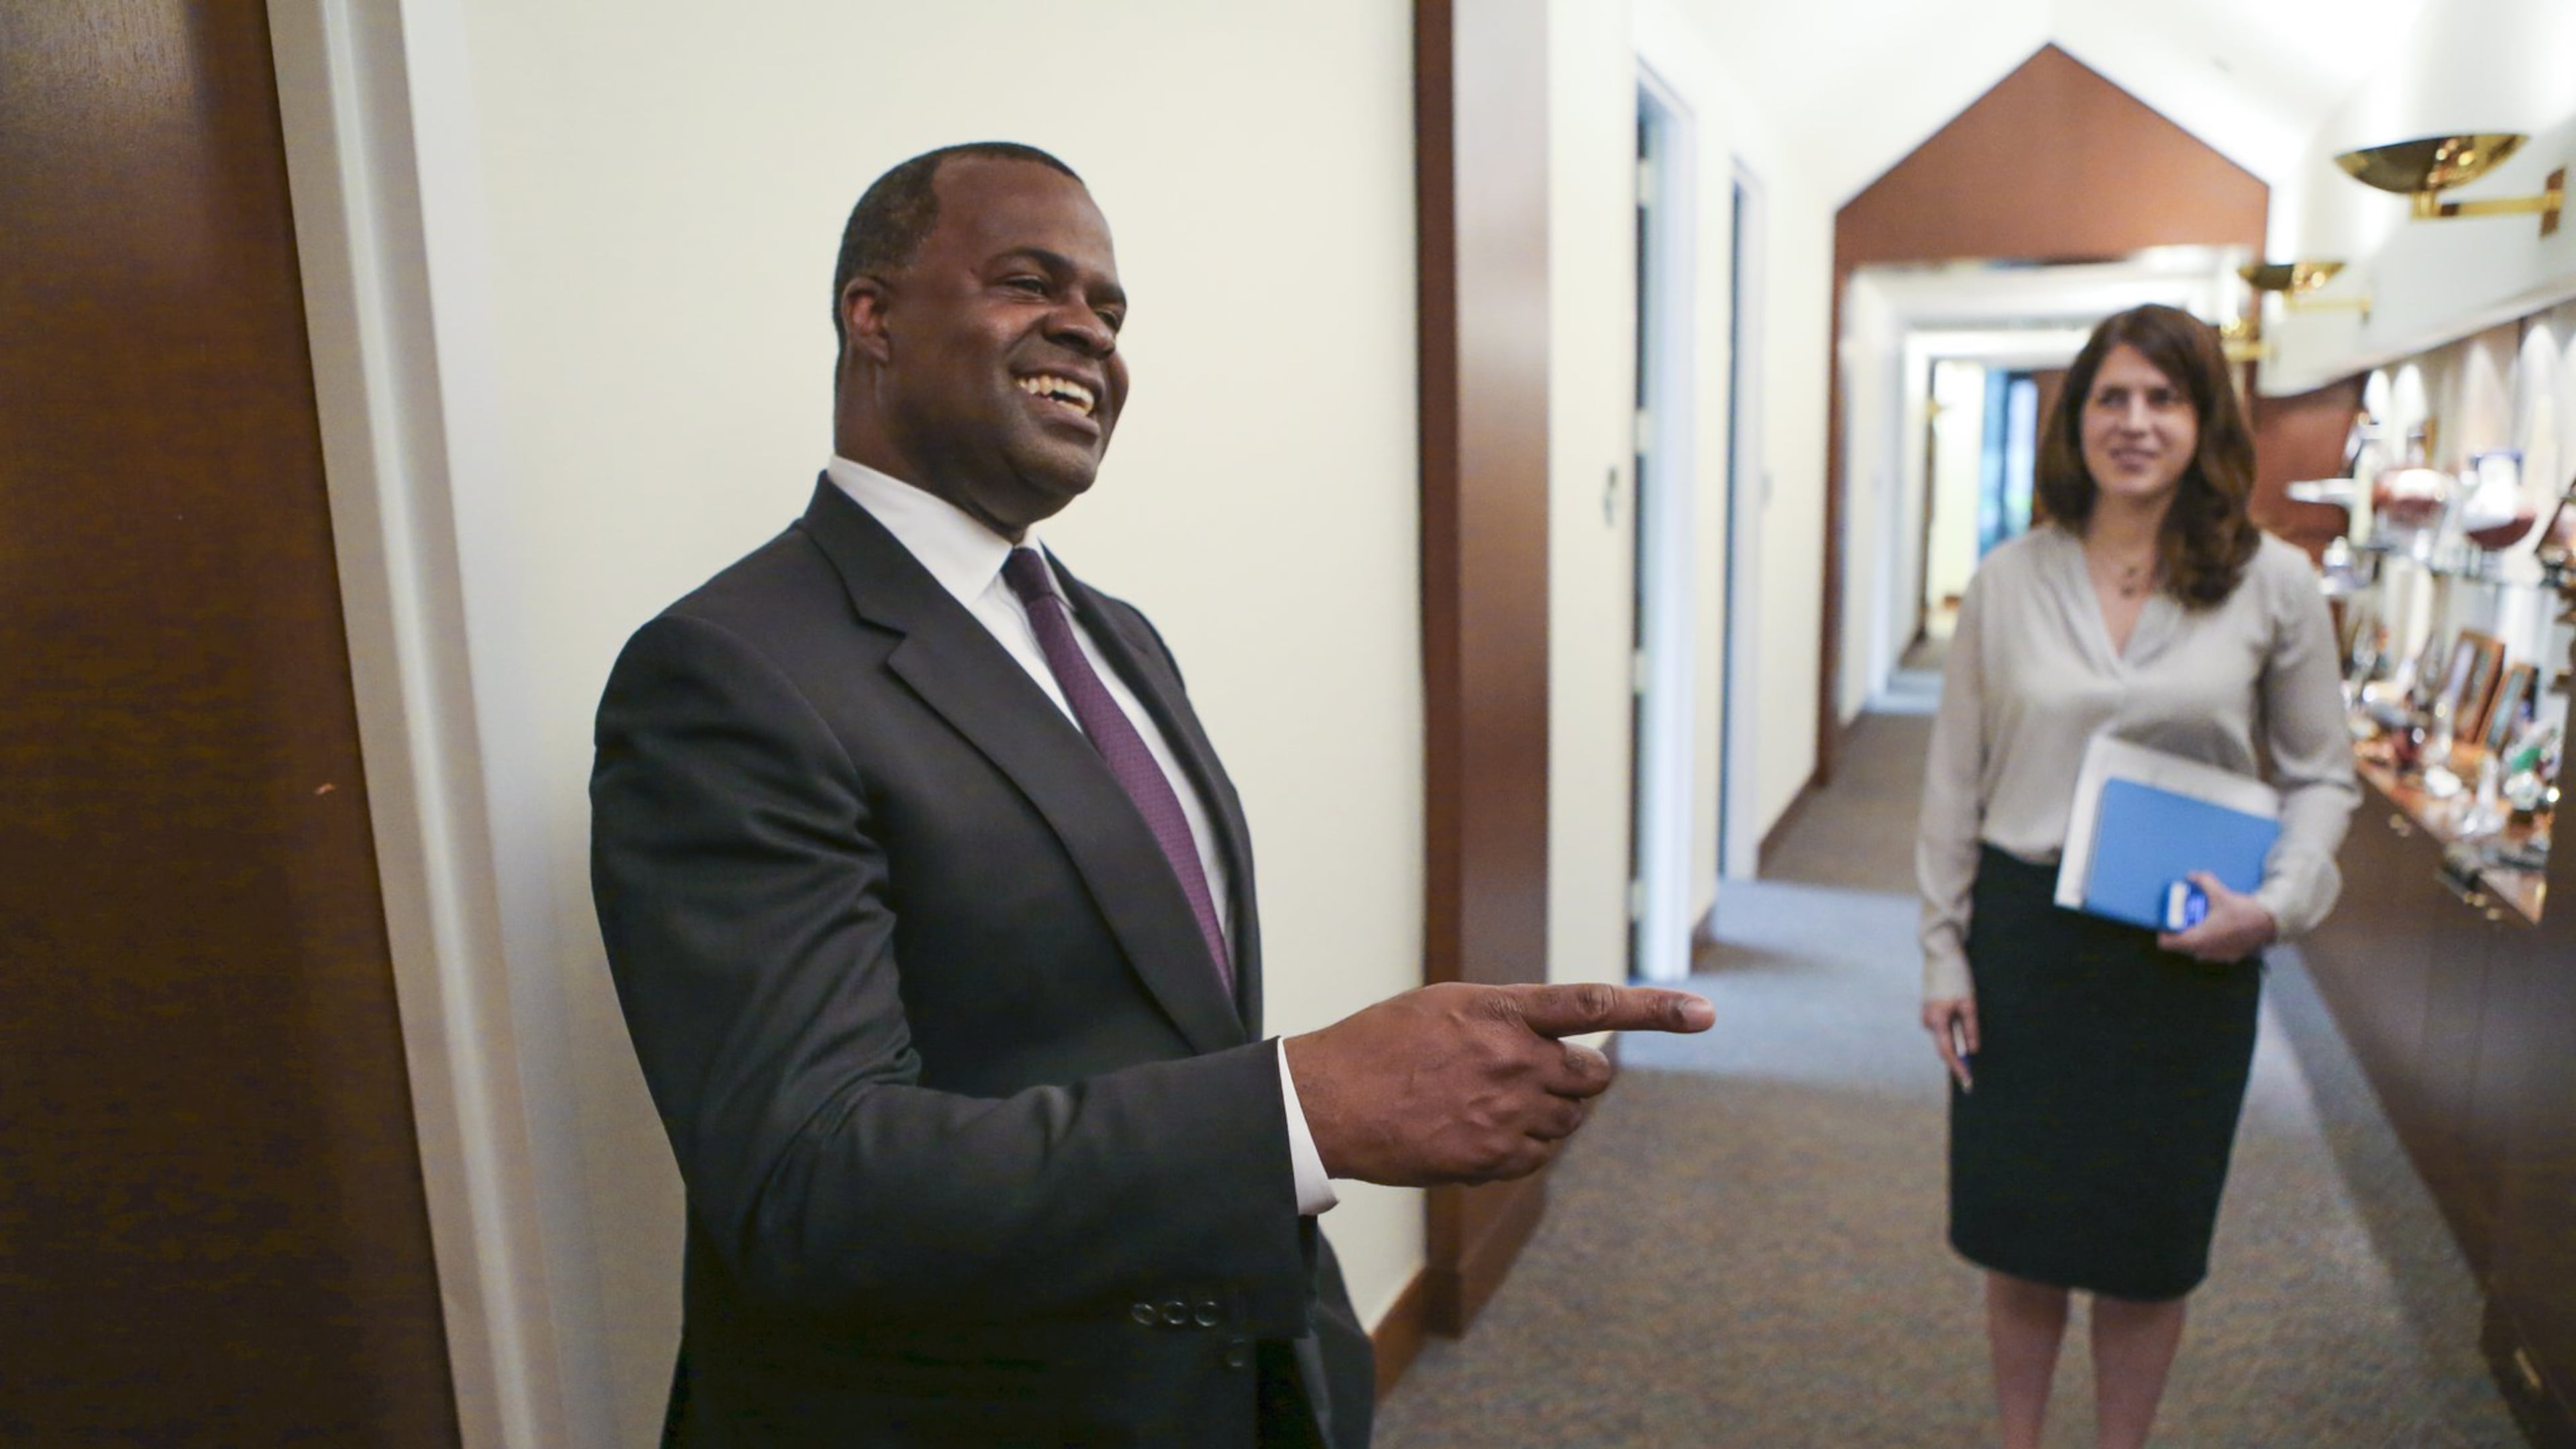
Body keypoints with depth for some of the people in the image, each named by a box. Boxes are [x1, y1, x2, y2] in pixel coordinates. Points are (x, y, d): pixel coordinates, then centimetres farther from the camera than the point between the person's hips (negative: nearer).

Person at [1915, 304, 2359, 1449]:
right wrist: (1943, 951, 0)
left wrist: (2279, 903, -13)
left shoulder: (2274, 585, -3)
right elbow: (1954, 781, 1)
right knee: (2016, 1224, 13)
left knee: (2146, 1241, 14)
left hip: (2188, 955, 0)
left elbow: (2321, 775, 5)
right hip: (2024, 936, 1)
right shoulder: (2008, 581, -2)